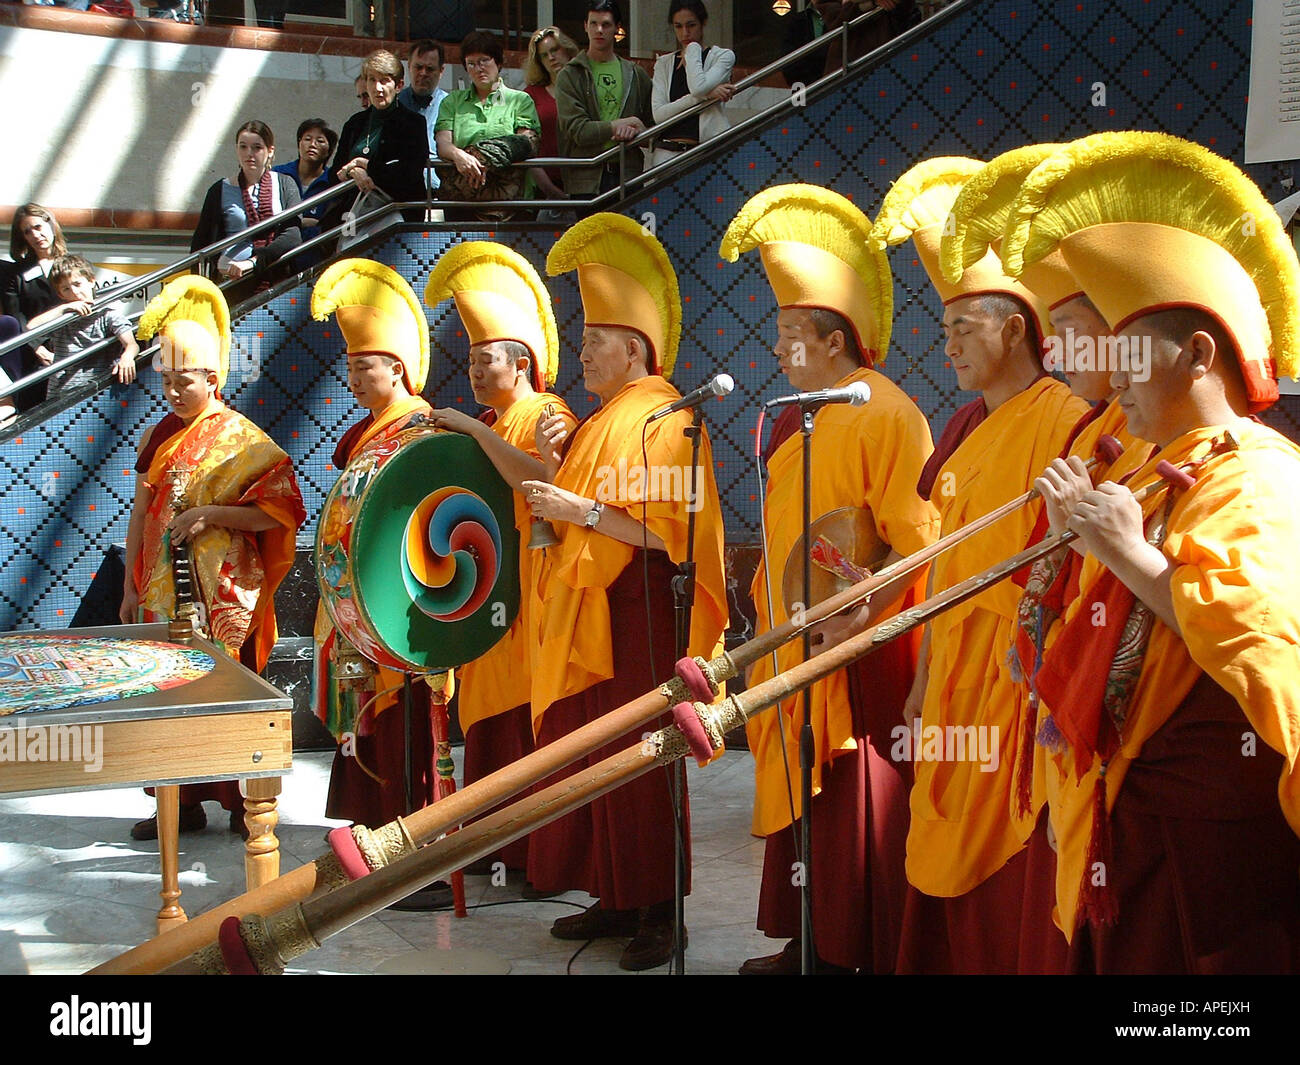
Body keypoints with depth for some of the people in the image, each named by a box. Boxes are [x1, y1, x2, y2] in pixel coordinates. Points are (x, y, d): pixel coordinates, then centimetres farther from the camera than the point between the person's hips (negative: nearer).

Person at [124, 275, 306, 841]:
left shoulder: (245, 443, -5)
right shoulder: (158, 437, 11)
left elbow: (278, 511, -11)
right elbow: (140, 515, 14)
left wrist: (210, 514, -18)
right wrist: (131, 588, 12)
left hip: (224, 596, -5)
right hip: (165, 592, 5)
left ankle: (244, 802, 9)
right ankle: (183, 802, 17)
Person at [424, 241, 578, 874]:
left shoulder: (548, 416, -7)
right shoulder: (489, 426, 19)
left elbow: (541, 480, -26)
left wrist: (475, 431, -22)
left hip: (530, 594, -8)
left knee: (528, 719, -9)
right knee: (490, 718, 9)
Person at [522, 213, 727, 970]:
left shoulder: (664, 421, -10)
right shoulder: (600, 421, 18)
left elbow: (669, 531, -19)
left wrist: (583, 510, -20)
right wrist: (554, 463, 5)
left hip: (638, 620, -9)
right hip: (588, 619, 9)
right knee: (591, 758, 10)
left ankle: (659, 912, 4)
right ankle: (616, 898, 19)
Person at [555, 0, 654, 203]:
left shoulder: (636, 75, 17)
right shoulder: (569, 76, 8)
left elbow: (653, 126, 14)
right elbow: (576, 130, -4)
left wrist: (635, 132, -8)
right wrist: (619, 126, -6)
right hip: (587, 178, -2)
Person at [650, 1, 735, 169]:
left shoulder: (723, 56, 10)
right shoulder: (664, 63, 17)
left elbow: (698, 87, -12)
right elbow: (658, 114, 1)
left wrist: (693, 49, 5)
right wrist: (706, 96, -9)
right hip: (667, 153, 2)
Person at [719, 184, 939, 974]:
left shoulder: (885, 415, -13)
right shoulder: (806, 419, 15)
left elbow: (917, 541, -19)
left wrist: (856, 614, -25)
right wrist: (773, 617, 18)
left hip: (857, 653, -9)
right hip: (796, 642, 9)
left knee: (857, 811, -3)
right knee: (804, 795, 12)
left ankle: (868, 954, 7)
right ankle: (811, 945, 22)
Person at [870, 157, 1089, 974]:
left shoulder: (1062, 422, -12)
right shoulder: (967, 427, 14)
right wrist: (924, 678, 17)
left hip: (1016, 676, -8)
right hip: (953, 668, 8)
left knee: (1004, 869, -3)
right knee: (944, 856, 13)